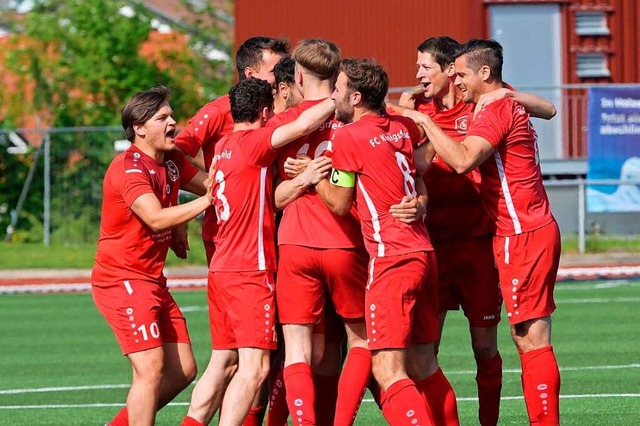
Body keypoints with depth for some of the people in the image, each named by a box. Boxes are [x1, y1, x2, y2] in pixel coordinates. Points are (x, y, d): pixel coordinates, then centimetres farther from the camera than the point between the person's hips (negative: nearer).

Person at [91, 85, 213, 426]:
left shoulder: (172, 162, 10)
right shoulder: (129, 168, -17)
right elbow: (157, 218, -28)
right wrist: (207, 201, -27)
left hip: (152, 280, 9)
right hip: (122, 280, -9)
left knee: (183, 369, 7)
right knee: (151, 369, -16)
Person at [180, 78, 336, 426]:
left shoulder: (224, 146, 15)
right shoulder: (252, 142, -10)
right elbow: (303, 125, -22)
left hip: (221, 268, 9)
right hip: (250, 271, -9)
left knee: (222, 363, 12)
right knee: (254, 367, -10)